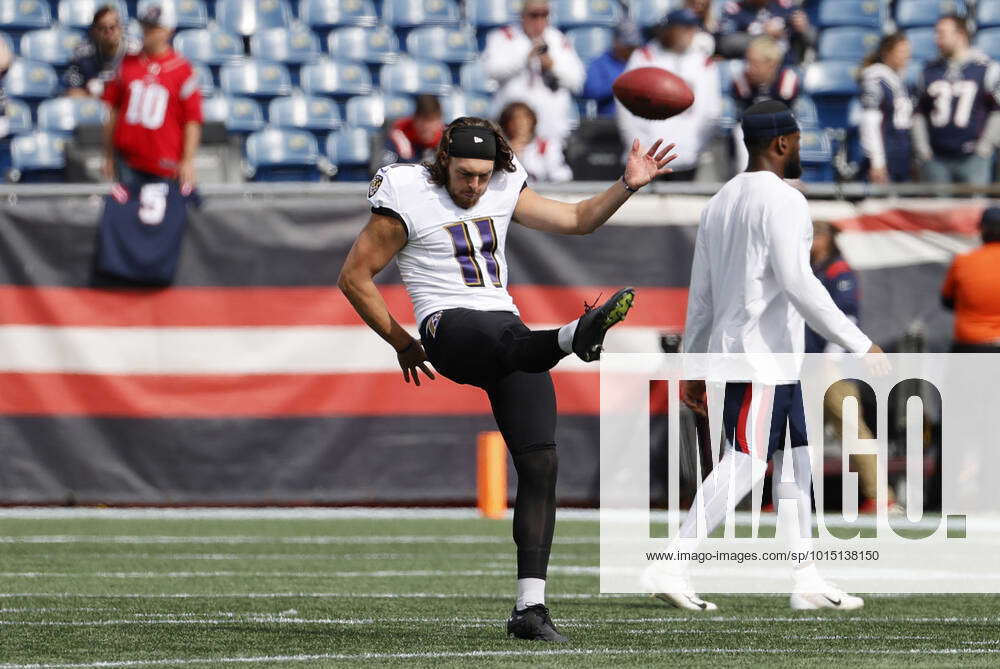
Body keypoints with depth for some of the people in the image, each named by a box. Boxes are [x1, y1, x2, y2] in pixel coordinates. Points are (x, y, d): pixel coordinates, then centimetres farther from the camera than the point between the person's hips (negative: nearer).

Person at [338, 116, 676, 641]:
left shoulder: (502, 191, 15)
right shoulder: (408, 201, -2)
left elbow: (578, 220, 21)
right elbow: (354, 276, 2)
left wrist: (628, 185, 6)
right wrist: (401, 343, 5)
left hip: (505, 327, 5)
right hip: (450, 327, -5)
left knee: (540, 462, -7)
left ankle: (529, 607, -7)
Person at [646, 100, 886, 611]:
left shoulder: (720, 203, 17)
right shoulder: (782, 201, -10)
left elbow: (700, 295, 19)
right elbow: (798, 284, -19)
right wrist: (859, 344, -17)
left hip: (731, 350, 10)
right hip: (763, 353, -10)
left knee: (795, 462, 11)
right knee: (744, 464, -12)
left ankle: (807, 581, 10)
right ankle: (669, 566, -17)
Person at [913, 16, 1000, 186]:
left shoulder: (986, 69, -1)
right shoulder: (930, 71, 12)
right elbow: (919, 114, 16)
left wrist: (985, 145, -5)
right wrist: (922, 149, 6)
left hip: (972, 159, -3)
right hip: (935, 158, 3)